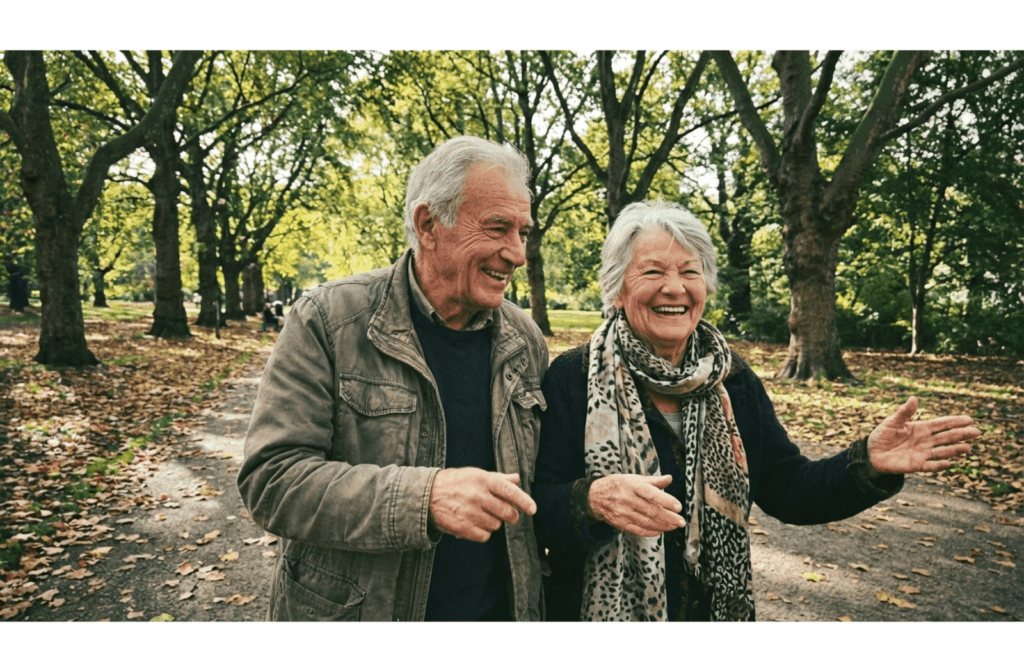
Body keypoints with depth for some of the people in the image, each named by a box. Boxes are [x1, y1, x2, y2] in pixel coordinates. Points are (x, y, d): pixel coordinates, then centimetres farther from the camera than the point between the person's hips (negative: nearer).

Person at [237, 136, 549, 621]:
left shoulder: (526, 342, -2)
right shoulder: (326, 322, -15)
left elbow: (535, 488, 6)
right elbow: (271, 479, -20)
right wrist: (424, 496, -32)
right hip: (354, 615, -3)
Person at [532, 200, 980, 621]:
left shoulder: (733, 382, -2)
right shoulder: (573, 379, -16)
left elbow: (787, 490, 0)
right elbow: (538, 510, -20)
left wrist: (868, 463, -16)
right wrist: (592, 501, -40)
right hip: (603, 612, -4)